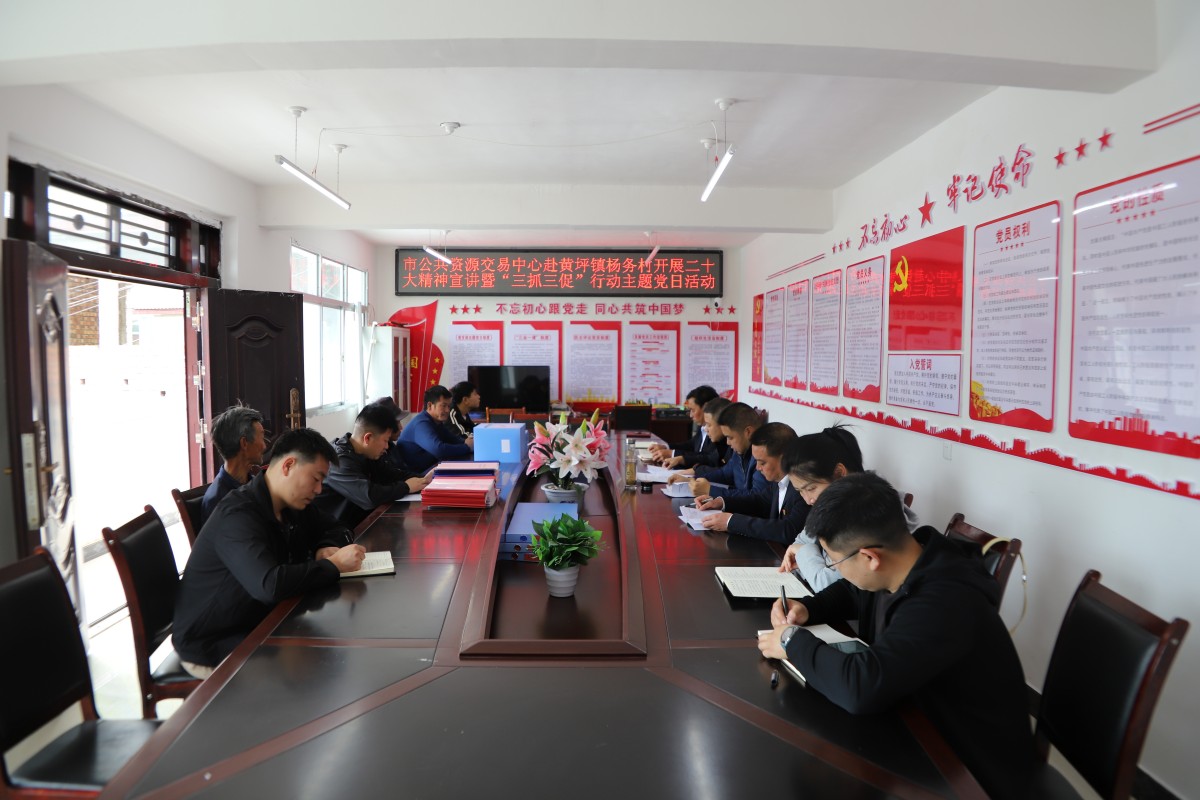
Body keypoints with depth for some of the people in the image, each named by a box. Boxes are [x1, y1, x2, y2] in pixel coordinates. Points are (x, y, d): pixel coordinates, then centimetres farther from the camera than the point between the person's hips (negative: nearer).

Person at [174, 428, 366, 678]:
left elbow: (335, 528, 15)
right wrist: (334, 565, -28)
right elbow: (269, 585, -39)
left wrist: (326, 548, -7)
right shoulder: (238, 515, -26)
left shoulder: (291, 506, 2)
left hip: (257, 623, 8)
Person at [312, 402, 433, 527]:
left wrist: (422, 478, -6)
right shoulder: (339, 461, -24)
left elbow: (390, 474, 10)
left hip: (357, 521, 9)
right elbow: (369, 496, -33)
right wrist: (406, 487, -19)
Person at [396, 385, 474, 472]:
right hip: (415, 474, -9)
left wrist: (466, 442, -12)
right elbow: (439, 449, -33)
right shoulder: (422, 423, -20)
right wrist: (467, 447, -24)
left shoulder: (437, 422, 10)